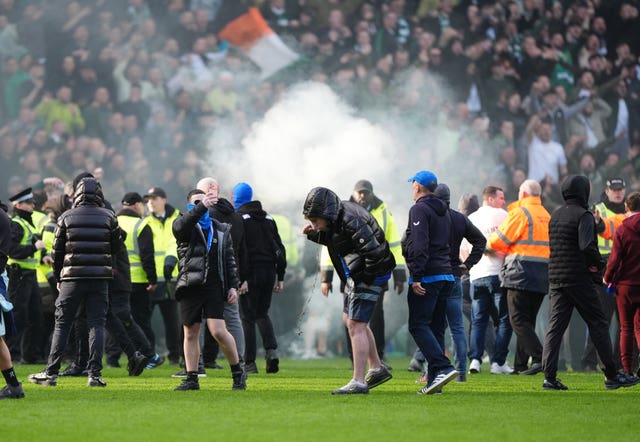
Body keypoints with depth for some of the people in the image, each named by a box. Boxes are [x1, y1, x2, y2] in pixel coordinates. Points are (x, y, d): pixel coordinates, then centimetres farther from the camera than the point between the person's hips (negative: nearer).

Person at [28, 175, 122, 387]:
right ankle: (95, 374, -3)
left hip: (72, 277, 0)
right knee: (96, 324, 3)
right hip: (100, 278, 0)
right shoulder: (108, 217, 2)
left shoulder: (66, 217, 1)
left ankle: (51, 372, 4)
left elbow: (57, 251, 5)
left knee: (62, 324, 5)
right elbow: (116, 247, 10)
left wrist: (58, 278, 16)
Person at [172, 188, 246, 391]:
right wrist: (201, 206, -32)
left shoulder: (221, 229, 16)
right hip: (190, 285, 0)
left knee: (218, 331, -11)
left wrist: (233, 285, 9)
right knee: (191, 333, 4)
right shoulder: (184, 225, 6)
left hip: (214, 286, 0)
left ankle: (238, 372, 5)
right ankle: (191, 379, 12)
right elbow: (181, 226, -20)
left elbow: (229, 260, 18)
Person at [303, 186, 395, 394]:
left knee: (356, 326, -11)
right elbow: (331, 239, 22)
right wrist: (314, 234, 2)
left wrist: (367, 279, -21)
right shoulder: (335, 218, 3)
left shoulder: (350, 222, -27)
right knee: (349, 318, 20)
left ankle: (359, 382, -10)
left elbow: (374, 251, -32)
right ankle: (376, 368, 29)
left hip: (370, 274, -11)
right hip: (355, 275, 11)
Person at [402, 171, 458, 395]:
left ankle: (443, 368, -25)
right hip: (447, 276, 9)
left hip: (427, 276, -9)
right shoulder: (443, 212, 20)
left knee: (418, 325, -10)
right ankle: (435, 380, 7)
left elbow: (419, 246, -17)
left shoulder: (419, 209, -8)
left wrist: (416, 277, -20)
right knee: (436, 328, 10)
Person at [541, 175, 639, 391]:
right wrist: (598, 264, -6)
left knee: (555, 325, 3)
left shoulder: (555, 215, 14)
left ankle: (549, 376, -7)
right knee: (598, 324, 2)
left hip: (556, 278, 7)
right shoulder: (583, 215, -10)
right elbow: (587, 245, -25)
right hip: (579, 279, -7)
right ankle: (611, 376, 5)